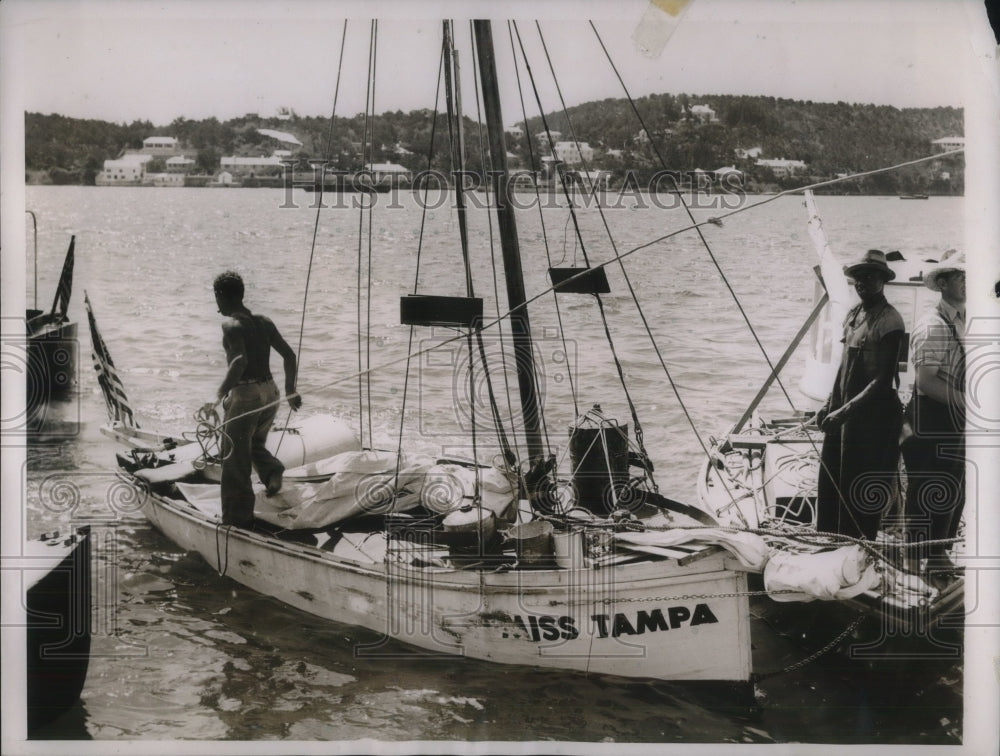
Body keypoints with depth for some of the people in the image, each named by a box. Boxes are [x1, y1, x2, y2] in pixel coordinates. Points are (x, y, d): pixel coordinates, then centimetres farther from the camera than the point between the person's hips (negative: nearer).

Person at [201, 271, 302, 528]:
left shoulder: (231, 324, -11)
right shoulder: (264, 322, 9)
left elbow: (240, 361, -26)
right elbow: (289, 355, 10)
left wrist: (219, 395, -29)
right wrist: (290, 390, 21)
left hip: (245, 395, -7)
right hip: (270, 392, 7)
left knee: (235, 461, 5)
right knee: (255, 444, 29)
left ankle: (237, 519, 9)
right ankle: (272, 471, -1)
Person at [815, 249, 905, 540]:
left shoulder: (889, 321, -14)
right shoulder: (853, 315, 12)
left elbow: (884, 380, -19)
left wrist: (845, 412, -22)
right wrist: (829, 404, 14)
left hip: (872, 415, -8)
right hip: (843, 411, 8)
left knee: (860, 493, -2)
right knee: (829, 484, 12)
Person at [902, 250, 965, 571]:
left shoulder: (962, 321, 11)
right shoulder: (934, 326, -16)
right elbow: (926, 381, -23)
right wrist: (967, 401, -20)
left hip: (957, 423, 9)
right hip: (935, 426, -9)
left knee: (954, 493, 17)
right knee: (933, 495, -3)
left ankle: (939, 556, 31)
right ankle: (916, 563, 7)